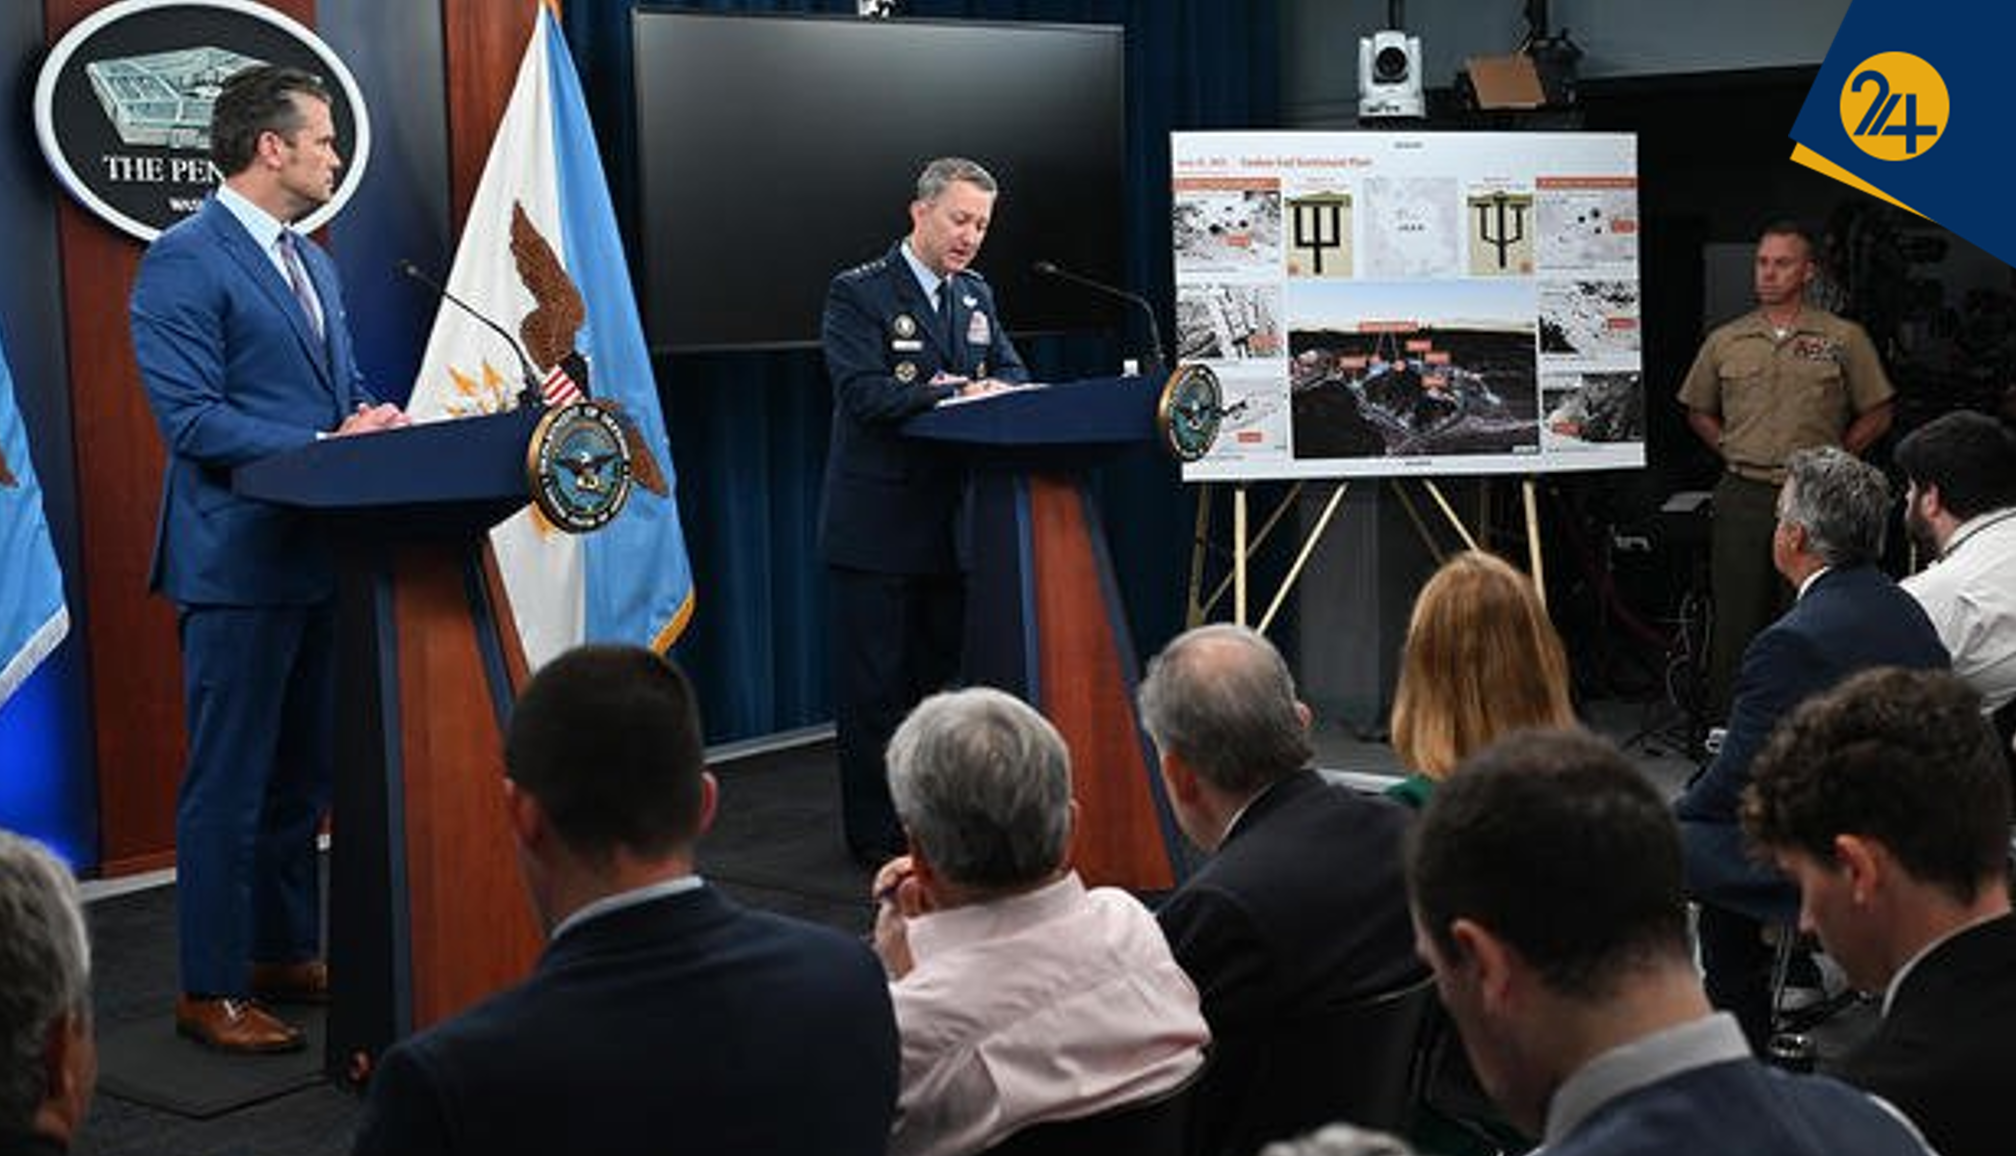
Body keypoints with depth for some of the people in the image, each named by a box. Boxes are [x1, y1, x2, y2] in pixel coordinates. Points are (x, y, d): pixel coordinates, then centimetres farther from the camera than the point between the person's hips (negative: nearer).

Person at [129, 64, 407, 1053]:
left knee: (302, 775, 16)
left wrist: (375, 424, -1)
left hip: (320, 556, 9)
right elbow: (192, 419, -18)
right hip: (239, 562, -9)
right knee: (229, 785, -2)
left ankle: (288, 954, 28)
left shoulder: (311, 263, 16)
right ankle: (211, 990, 7)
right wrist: (328, 445, -22)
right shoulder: (183, 261, -12)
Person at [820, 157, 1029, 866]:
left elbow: (1012, 373, 13)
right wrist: (958, 393, -25)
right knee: (874, 686, 0)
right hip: (878, 524, -6)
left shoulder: (976, 295, 15)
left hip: (951, 519, 7)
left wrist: (996, 392, -11)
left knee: (943, 674, 12)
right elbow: (866, 393, -18)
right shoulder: (857, 294, -7)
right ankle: (876, 837, 7)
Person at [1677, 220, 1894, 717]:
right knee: (1736, 616, 5)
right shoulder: (1724, 342, 8)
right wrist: (1733, 452, 7)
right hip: (1742, 496, 2)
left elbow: (1876, 414, 7)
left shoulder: (1844, 338, 2)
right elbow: (1698, 411, 20)